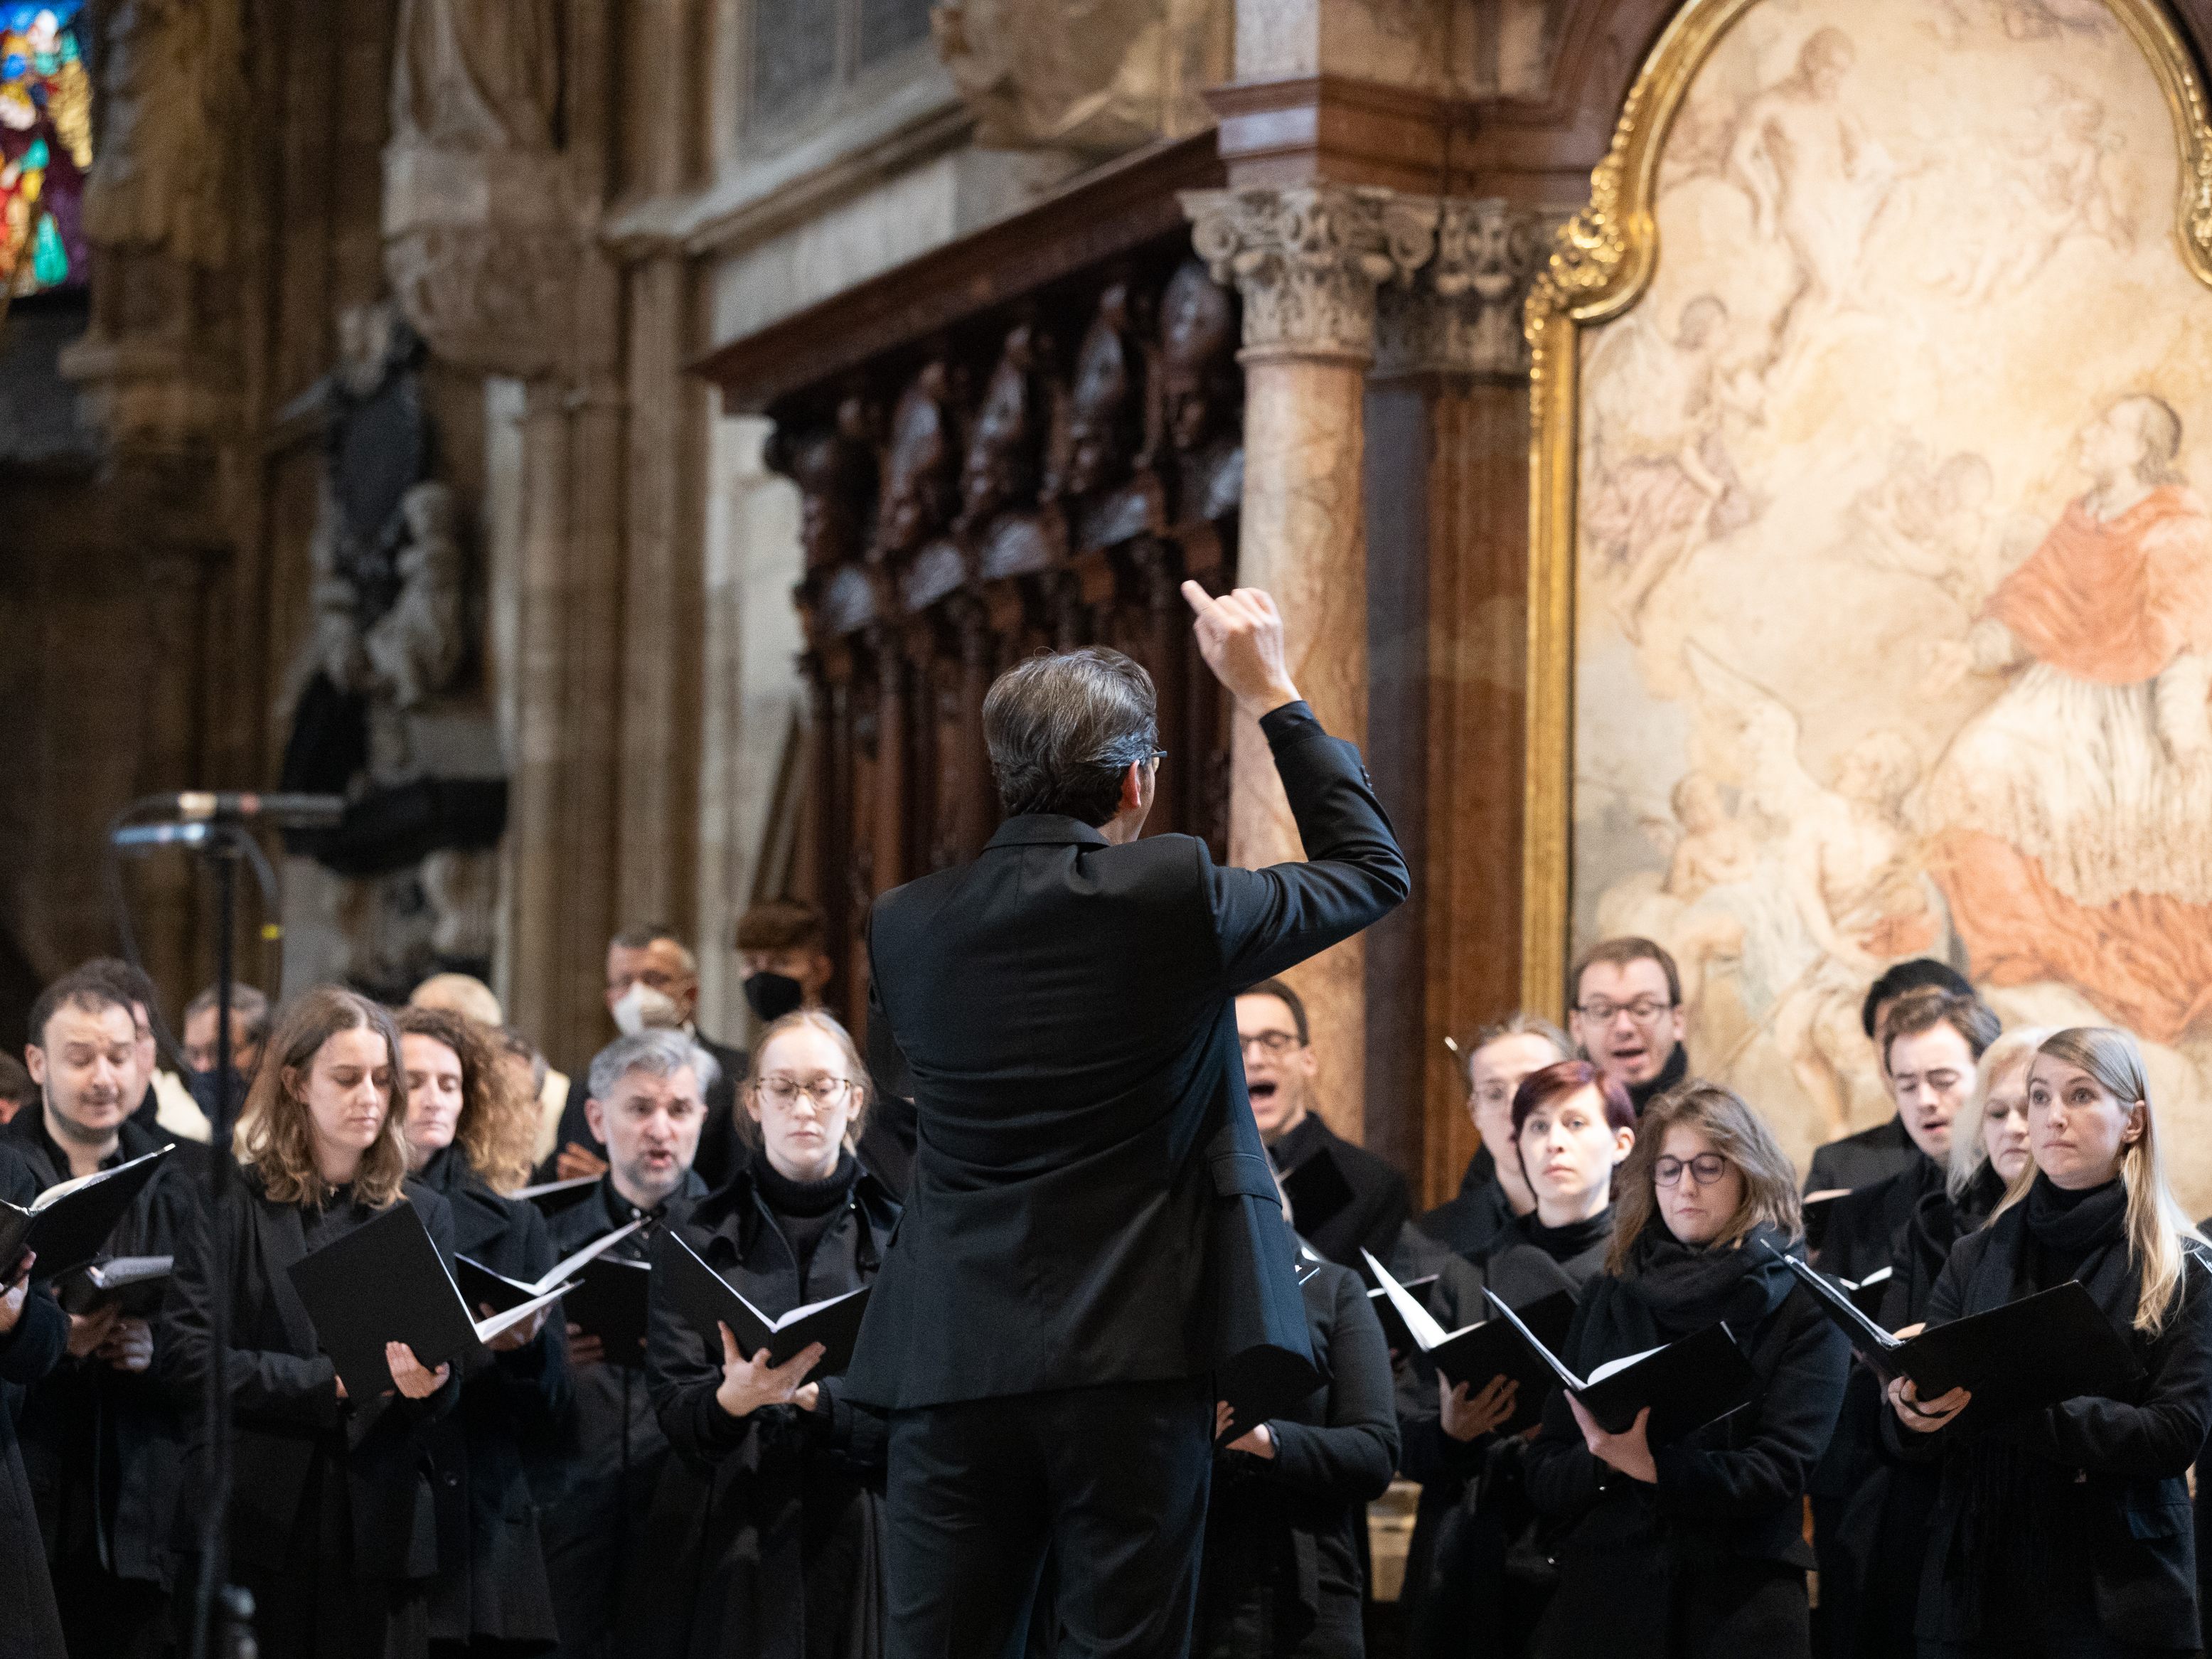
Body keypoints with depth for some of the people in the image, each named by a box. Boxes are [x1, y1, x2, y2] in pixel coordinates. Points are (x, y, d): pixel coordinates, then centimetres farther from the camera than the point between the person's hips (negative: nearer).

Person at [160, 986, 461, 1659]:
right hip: (251, 1524, -2)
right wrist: (334, 1380, -17)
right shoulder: (230, 1204, 3)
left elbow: (444, 1383, 9)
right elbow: (183, 1352, -8)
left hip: (379, 1527, 2)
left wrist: (429, 1380, -16)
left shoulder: (423, 1214, 13)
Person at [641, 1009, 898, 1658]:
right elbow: (672, 1405, -4)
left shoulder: (895, 1236, 5)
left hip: (854, 1538, 0)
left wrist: (815, 1398, -20)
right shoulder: (698, 1237, 5)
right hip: (724, 1540, 0)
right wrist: (734, 1399, -25)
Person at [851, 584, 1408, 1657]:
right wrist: (1270, 695, 14)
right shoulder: (1172, 895, -8)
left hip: (953, 1368, 3)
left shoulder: (903, 926, 1)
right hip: (1133, 1366, -3)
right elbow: (1373, 869, 8)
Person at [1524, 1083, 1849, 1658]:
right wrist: (1602, 1462, -14)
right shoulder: (1608, 1298, 10)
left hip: (1740, 1599, -2)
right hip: (1603, 1589, 2)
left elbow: (1781, 1470, -10)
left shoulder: (1802, 1309, 2)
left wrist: (1654, 1468, -24)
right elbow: (1544, 1476, 7)